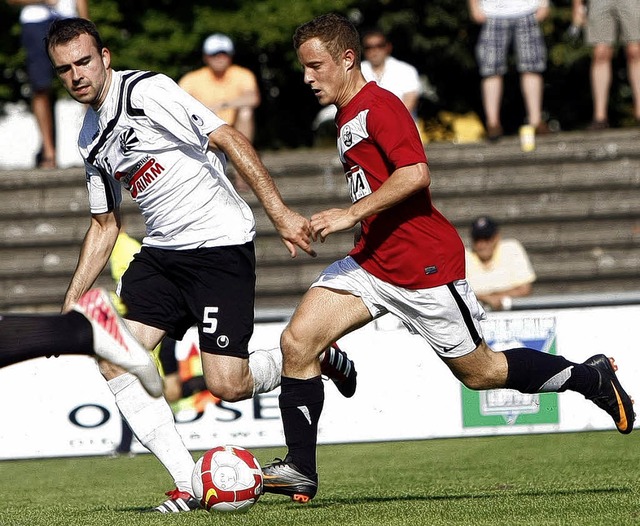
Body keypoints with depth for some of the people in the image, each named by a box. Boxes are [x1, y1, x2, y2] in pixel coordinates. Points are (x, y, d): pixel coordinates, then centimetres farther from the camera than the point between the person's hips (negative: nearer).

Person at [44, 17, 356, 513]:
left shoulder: (147, 91, -14)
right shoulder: (91, 137, 12)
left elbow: (230, 140, -20)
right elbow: (104, 224, 23)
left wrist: (281, 213, -28)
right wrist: (71, 303, 17)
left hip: (221, 244, -8)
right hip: (161, 251, 8)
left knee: (227, 385, -13)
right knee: (113, 360, -10)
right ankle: (191, 486, -5)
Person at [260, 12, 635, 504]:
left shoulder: (378, 106, -15)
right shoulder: (347, 117, 15)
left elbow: (415, 173, -28)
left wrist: (350, 214, -28)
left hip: (424, 265, -9)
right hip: (372, 261, 9)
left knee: (480, 371, 4)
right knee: (297, 340, -10)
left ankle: (592, 377, 25)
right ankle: (300, 470, -5)